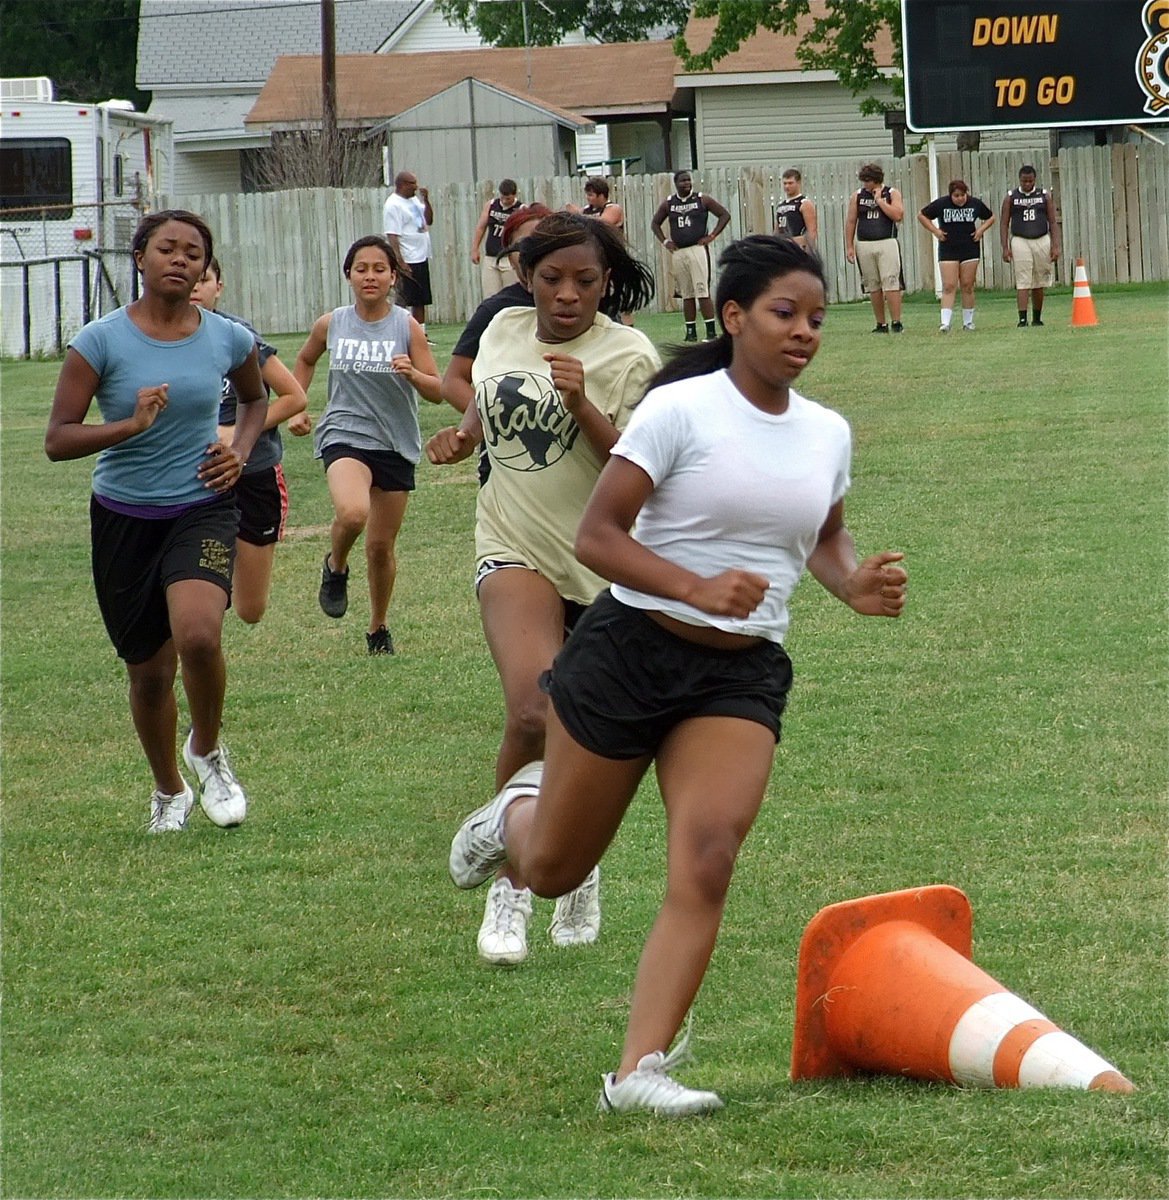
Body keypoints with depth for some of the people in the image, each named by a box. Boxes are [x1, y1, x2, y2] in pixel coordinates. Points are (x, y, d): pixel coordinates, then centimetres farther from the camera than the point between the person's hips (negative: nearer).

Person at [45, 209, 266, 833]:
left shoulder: (228, 339, -2)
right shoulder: (101, 341, -10)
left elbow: (255, 398, 21)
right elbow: (57, 439, -14)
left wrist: (240, 450, 2)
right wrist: (132, 425, -28)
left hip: (203, 508, 0)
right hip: (123, 518, 0)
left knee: (198, 634, -26)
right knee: (149, 669, 9)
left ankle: (207, 751, 3)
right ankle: (169, 791, 35)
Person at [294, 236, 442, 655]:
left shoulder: (407, 327, -5)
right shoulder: (331, 325, 0)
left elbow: (438, 392, -6)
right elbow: (305, 360, 22)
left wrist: (412, 374, -26)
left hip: (396, 445, 1)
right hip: (345, 436, -1)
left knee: (381, 546, 9)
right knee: (352, 513, -31)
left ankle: (379, 629, 31)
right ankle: (335, 567, 3)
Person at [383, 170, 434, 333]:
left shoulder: (414, 200, 14)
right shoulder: (393, 205, -14)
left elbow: (429, 220, 21)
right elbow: (392, 236, -19)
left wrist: (426, 200, 5)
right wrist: (400, 262, -25)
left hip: (421, 259, 9)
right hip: (407, 262, -9)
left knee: (420, 301, 13)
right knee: (403, 301, -8)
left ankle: (421, 334, 19)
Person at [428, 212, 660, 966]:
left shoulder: (628, 356, -8)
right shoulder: (504, 331, 4)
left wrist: (582, 406, -28)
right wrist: (463, 436, 6)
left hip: (605, 562, -1)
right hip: (517, 554, 1)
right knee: (533, 715, -22)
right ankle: (511, 884, -8)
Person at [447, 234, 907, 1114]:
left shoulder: (828, 433, 5)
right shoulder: (681, 409, -13)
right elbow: (596, 536, -14)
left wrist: (856, 583, 1)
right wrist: (695, 587, -28)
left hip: (742, 676, 3)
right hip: (631, 650, -3)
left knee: (707, 861, -18)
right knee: (553, 871, 10)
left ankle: (640, 1068, -15)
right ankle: (518, 811, 48)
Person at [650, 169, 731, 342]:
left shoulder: (702, 200, -1)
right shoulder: (668, 203, 9)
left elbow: (724, 215, 2)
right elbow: (655, 223, 21)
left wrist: (712, 236, -5)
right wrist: (664, 241, 9)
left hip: (697, 249, -4)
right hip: (677, 252, 4)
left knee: (703, 292, -10)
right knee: (686, 295, 7)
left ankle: (711, 331, -10)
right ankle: (691, 332, 12)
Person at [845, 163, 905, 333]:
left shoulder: (892, 194, 4)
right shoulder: (857, 196, 10)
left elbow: (897, 215, -10)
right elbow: (850, 222, 11)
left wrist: (879, 200, -8)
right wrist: (849, 247, 6)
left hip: (887, 244, -3)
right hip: (864, 246, 3)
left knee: (891, 284, -11)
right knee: (873, 286, 4)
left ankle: (897, 322, -11)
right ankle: (881, 324, 9)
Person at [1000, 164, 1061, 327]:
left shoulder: (1045, 196, 8)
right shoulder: (1011, 197, 5)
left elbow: (1053, 222, 7)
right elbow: (1004, 223, 4)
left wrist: (1055, 246, -2)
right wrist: (1005, 248, -5)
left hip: (1042, 240, 2)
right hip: (1020, 241, -2)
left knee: (1039, 283, 8)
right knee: (1022, 282, -11)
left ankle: (1037, 318, 20)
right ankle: (1022, 318, -14)